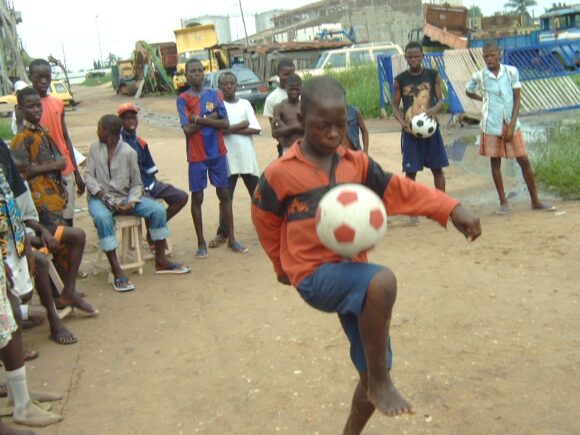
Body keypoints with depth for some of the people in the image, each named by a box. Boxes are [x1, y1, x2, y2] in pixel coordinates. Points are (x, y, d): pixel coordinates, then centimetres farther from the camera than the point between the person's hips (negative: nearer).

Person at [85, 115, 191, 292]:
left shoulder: (128, 152, -5)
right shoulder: (94, 148, -1)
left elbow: (136, 183, -2)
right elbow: (88, 176, -3)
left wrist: (131, 203, -19)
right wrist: (101, 194, -20)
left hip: (125, 197, 1)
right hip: (100, 197, -1)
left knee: (158, 209, -17)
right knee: (102, 217, -37)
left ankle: (160, 260, -6)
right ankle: (116, 270, -34)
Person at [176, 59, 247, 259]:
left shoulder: (214, 95, 4)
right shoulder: (183, 99, -3)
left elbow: (225, 124, -5)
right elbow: (187, 129, -13)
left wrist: (199, 119, -13)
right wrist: (210, 118, -10)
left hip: (218, 152, 3)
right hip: (196, 156, -2)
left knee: (224, 195, 8)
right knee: (197, 197, 4)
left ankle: (231, 239, 18)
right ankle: (201, 243, 14)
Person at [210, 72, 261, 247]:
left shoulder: (245, 104, 7)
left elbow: (256, 129, -4)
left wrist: (231, 129, -11)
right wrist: (242, 125, -13)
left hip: (247, 156, 2)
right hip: (227, 158, -2)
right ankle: (223, 233, 6)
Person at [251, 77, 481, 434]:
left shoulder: (357, 164, 5)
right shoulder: (280, 173, -7)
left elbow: (400, 190, -4)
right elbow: (265, 222, 6)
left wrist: (451, 209, -17)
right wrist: (285, 265, 15)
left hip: (353, 270, 6)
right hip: (316, 276, -5)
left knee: (373, 372, 9)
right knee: (382, 281, -35)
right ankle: (381, 382, -16)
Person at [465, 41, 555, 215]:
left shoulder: (511, 71, -4)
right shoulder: (479, 76, -4)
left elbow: (517, 99, -4)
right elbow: (468, 91, 17)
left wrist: (512, 125, -10)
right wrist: (484, 99, 6)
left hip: (511, 124, 0)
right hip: (491, 126, 0)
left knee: (524, 160, 3)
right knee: (495, 162, 4)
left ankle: (535, 201, 13)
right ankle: (503, 202, 15)